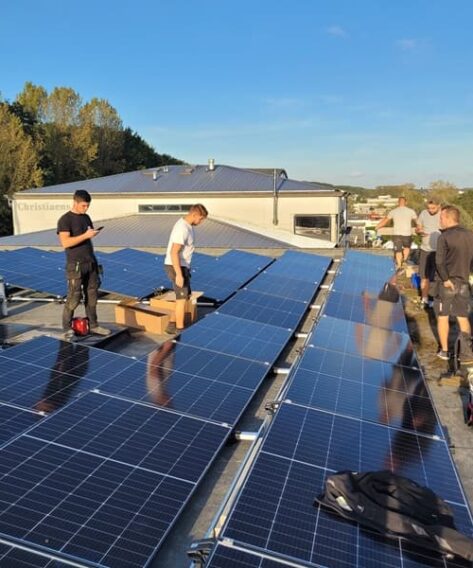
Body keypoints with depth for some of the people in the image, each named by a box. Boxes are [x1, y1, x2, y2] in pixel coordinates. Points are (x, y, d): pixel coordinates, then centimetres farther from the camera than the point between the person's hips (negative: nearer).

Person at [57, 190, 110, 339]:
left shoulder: (86, 217, 14)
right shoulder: (65, 220, -9)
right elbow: (65, 243, -20)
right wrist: (85, 235, -24)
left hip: (91, 263, 7)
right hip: (75, 265, -7)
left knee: (92, 295, 11)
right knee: (74, 297, -5)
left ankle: (93, 325, 22)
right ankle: (66, 329, 6)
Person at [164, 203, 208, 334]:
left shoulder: (187, 225, 9)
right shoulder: (182, 229, -23)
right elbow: (174, 253, -27)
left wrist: (186, 268, 23)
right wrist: (179, 274, -27)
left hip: (182, 266, 10)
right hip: (176, 267, -10)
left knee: (186, 295, 16)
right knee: (182, 298, -2)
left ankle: (172, 325, 22)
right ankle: (179, 328, 11)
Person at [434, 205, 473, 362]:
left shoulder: (444, 237, -15)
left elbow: (440, 262, -22)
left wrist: (446, 280, -13)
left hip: (446, 283, -4)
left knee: (443, 317, 10)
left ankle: (444, 351, 16)